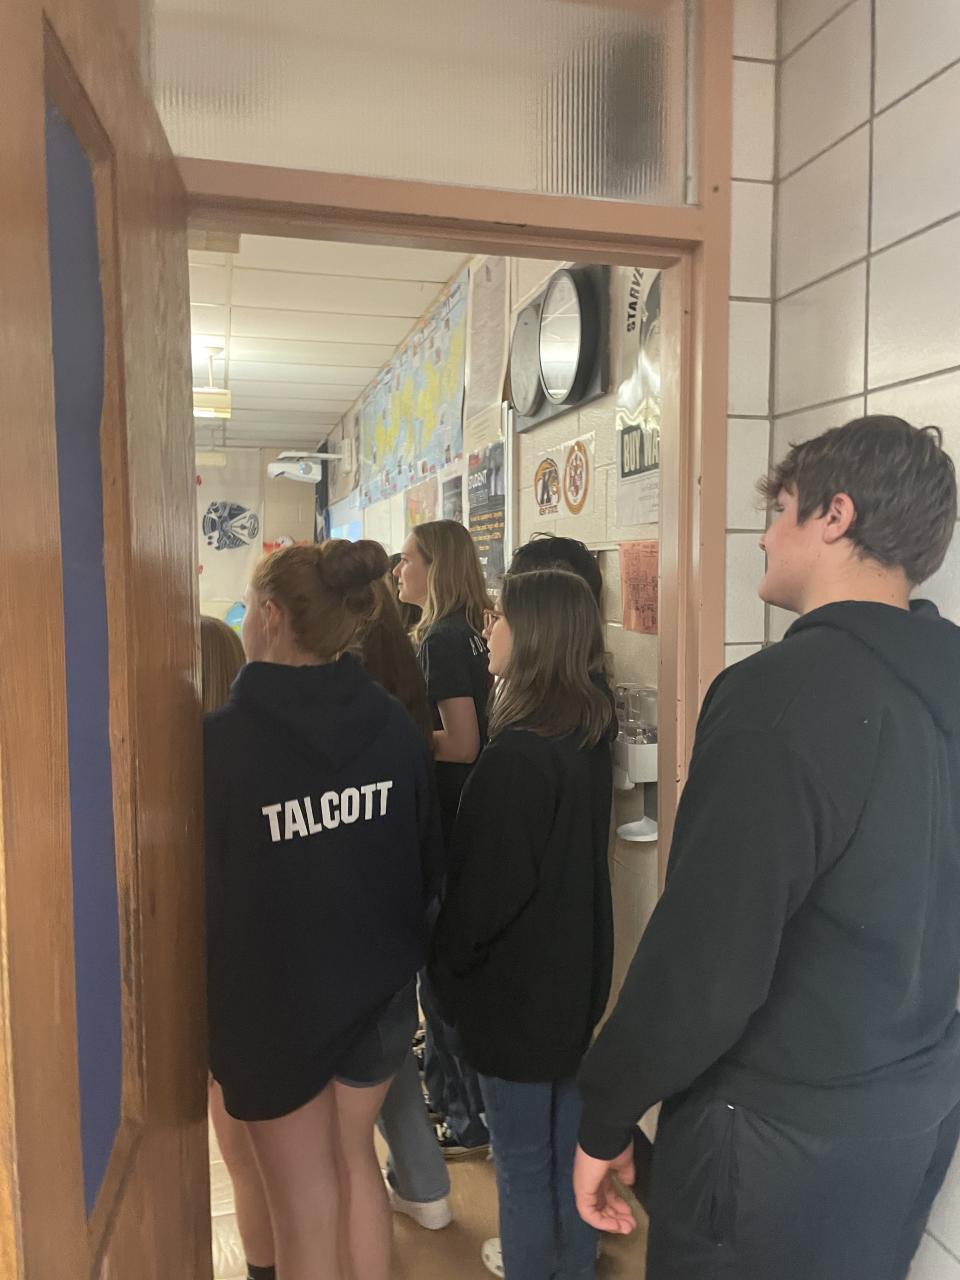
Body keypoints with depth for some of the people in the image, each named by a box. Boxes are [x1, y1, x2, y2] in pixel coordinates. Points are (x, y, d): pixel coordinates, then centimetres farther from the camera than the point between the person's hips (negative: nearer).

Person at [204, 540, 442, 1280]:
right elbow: (430, 860, 1)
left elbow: (205, 887, -14)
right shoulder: (395, 725, -9)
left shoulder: (224, 739, -22)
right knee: (354, 1160, 26)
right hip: (380, 988, 4)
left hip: (273, 998, -4)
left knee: (304, 1200, 16)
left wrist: (209, 995, 4)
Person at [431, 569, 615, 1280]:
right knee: (571, 1136, 25)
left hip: (518, 984, -8)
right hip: (579, 974, 8)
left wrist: (448, 964, -5)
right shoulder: (591, 735, -1)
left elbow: (488, 884, -21)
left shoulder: (519, 753, -27)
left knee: (522, 1157, 12)